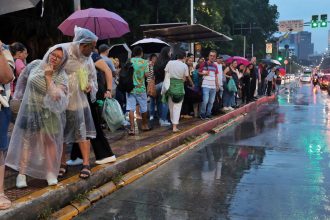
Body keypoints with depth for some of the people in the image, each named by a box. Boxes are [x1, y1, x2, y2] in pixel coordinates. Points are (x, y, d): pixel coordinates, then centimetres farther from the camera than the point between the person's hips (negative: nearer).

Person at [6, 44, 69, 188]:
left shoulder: (62, 76, -5)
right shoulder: (37, 67, 4)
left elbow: (55, 95, -17)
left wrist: (48, 77, -19)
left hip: (50, 114, -2)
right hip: (32, 111, 2)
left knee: (50, 142, 1)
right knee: (27, 140, 0)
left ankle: (51, 173, 13)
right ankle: (22, 173, 3)